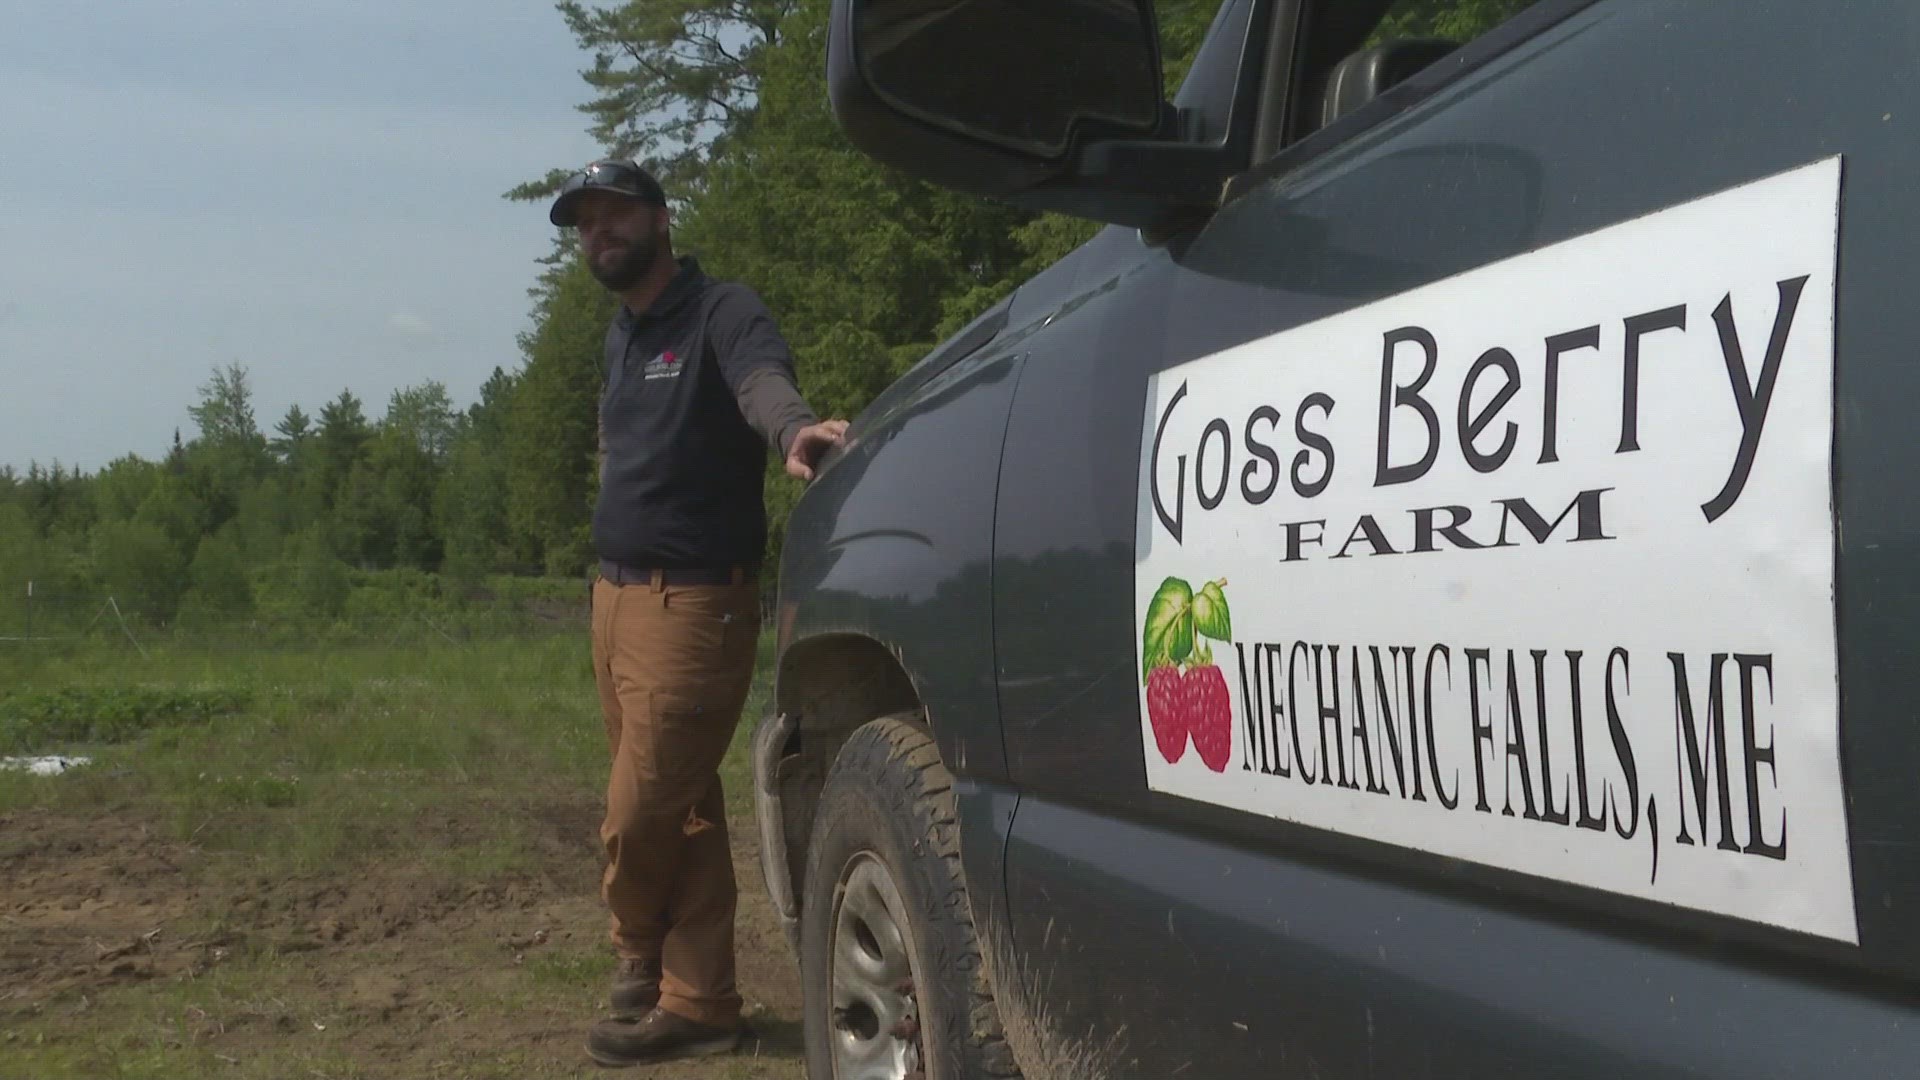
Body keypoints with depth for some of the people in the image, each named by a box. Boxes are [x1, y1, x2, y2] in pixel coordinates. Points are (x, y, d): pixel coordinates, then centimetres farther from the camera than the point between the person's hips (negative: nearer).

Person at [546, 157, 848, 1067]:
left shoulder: (720, 314, -10)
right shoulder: (619, 338, 17)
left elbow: (762, 377, -31)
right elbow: (631, 460, 16)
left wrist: (793, 427, -55)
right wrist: (612, 589, 3)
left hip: (692, 603, -8)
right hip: (617, 596, 8)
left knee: (640, 815, -5)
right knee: (681, 812, 12)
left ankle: (639, 958, 20)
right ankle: (695, 1003, 19)